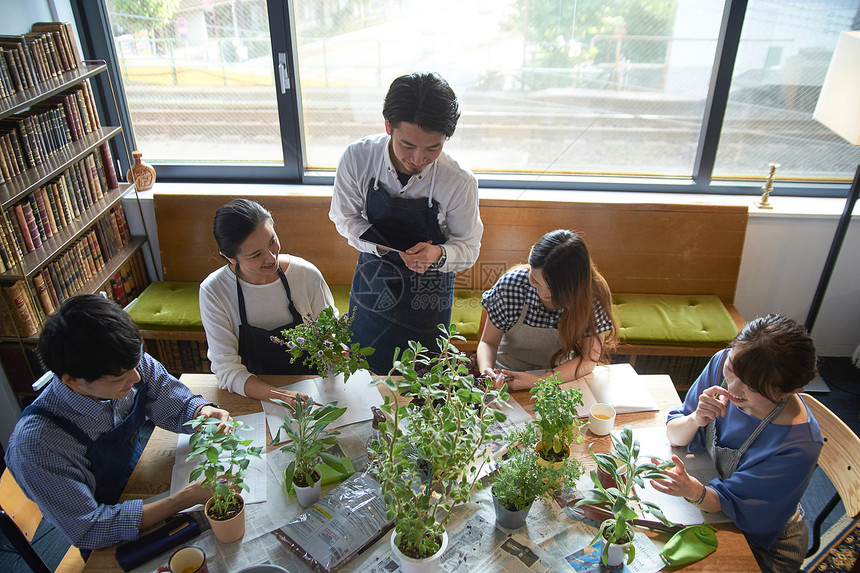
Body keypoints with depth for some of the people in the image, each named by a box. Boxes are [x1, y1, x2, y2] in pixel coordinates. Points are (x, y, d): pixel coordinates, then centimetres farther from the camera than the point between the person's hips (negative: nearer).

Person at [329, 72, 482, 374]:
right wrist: (380, 244, -25)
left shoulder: (460, 183, -26)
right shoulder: (357, 158, -21)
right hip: (372, 284, 2)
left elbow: (468, 247, -12)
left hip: (427, 296, -2)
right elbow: (346, 219, -6)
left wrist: (438, 254, -34)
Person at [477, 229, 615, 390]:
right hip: (508, 374, -1)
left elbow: (589, 359, -17)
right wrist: (485, 370, -32)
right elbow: (488, 342, -9)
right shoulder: (511, 283, -20)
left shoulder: (593, 294, -20)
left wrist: (539, 380, -31)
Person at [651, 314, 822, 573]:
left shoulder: (799, 446, -33)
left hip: (760, 544, -4)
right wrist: (695, 420, -33)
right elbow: (674, 437, -11)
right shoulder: (722, 363, -20)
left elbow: (729, 502, -26)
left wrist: (694, 491, -48)